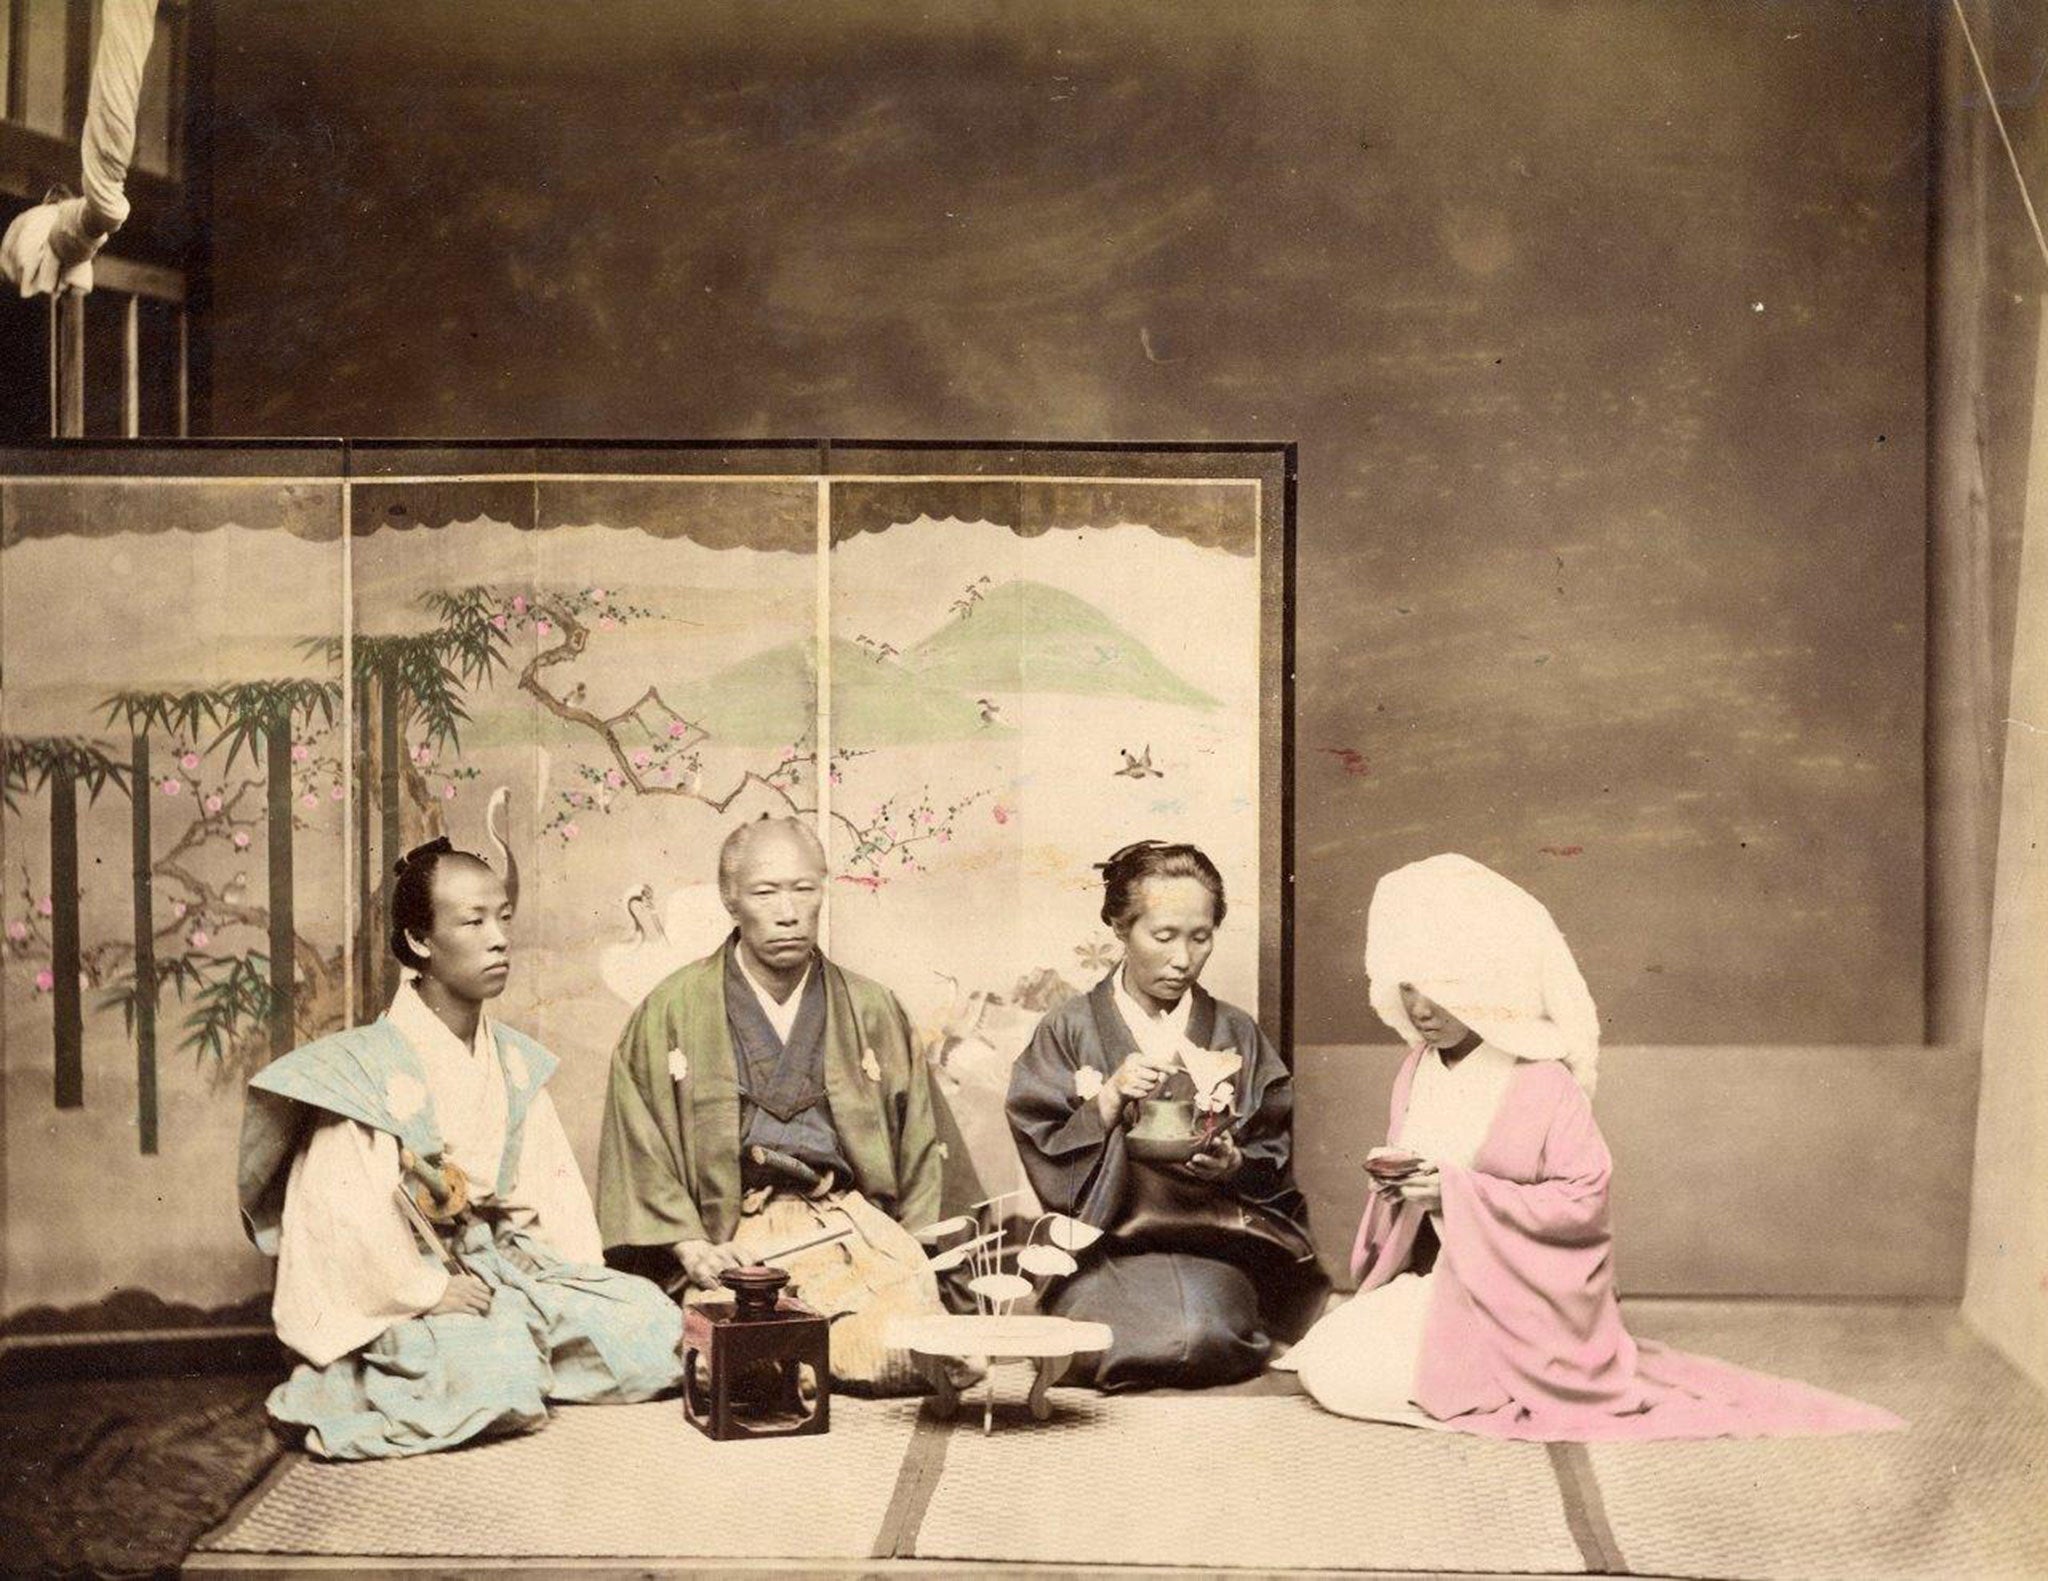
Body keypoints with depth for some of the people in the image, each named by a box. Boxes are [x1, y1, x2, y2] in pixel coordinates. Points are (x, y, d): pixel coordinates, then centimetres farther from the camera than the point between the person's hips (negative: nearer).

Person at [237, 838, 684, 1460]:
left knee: (652, 1324, -9)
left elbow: (553, 1180, 11)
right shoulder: (371, 1067, -14)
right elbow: (347, 1214, -18)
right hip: (396, 1297, -7)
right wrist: (430, 1291, -18)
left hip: (500, 1267, 7)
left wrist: (574, 1280, -3)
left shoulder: (515, 1062, 7)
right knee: (494, 1372, -35)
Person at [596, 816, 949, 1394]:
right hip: (737, 1241, -3)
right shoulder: (671, 1012, 9)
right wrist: (689, 1246, -9)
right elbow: (639, 1151, 5)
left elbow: (916, 1148, 21)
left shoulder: (873, 1011, 17)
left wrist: (911, 1258, 8)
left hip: (857, 1224, 3)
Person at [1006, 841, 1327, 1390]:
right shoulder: (1070, 1031, 7)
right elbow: (1042, 1155, 0)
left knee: (1204, 1336, -32)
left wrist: (1236, 1164, -10)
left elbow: (1281, 1156, 11)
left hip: (1214, 1246, 1)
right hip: (1106, 1250, -1)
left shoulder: (1236, 1035, 13)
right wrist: (1108, 1102, -14)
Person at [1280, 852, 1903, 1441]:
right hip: (1438, 1278, 8)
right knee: (1324, 1358, -6)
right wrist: (1396, 1182, -10)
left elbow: (1585, 1198, -19)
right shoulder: (1419, 1069, 6)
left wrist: (1460, 1192, -25)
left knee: (1340, 1376, -19)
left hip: (1524, 1299, -8)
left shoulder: (1541, 1082, -17)